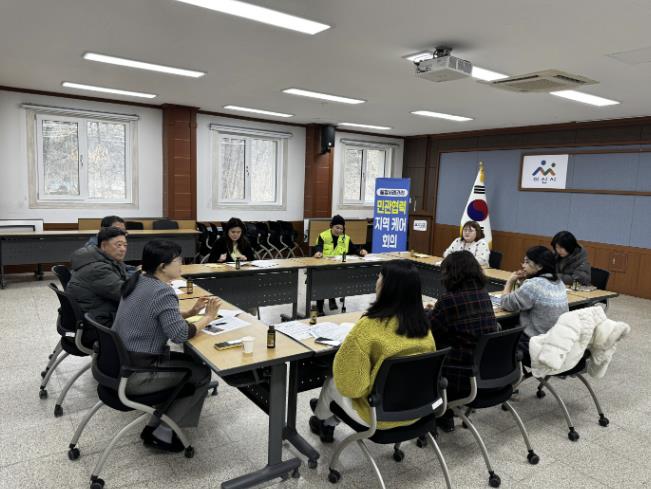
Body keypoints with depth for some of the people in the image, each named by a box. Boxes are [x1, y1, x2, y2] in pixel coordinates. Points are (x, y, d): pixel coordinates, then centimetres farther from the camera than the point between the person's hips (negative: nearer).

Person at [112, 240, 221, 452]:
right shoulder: (162, 291, -22)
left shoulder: (137, 281, 6)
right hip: (135, 373, -9)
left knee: (190, 361, 20)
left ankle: (157, 424, 21)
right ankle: (162, 433, 8)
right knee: (202, 373, 5)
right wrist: (208, 317, -10)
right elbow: (179, 334, -23)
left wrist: (192, 312, 7)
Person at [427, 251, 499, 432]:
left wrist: (432, 313, 10)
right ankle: (445, 417, 33)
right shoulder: (483, 295, 3)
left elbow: (427, 332, -9)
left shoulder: (449, 299, -17)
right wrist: (437, 311, 20)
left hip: (464, 377, -6)